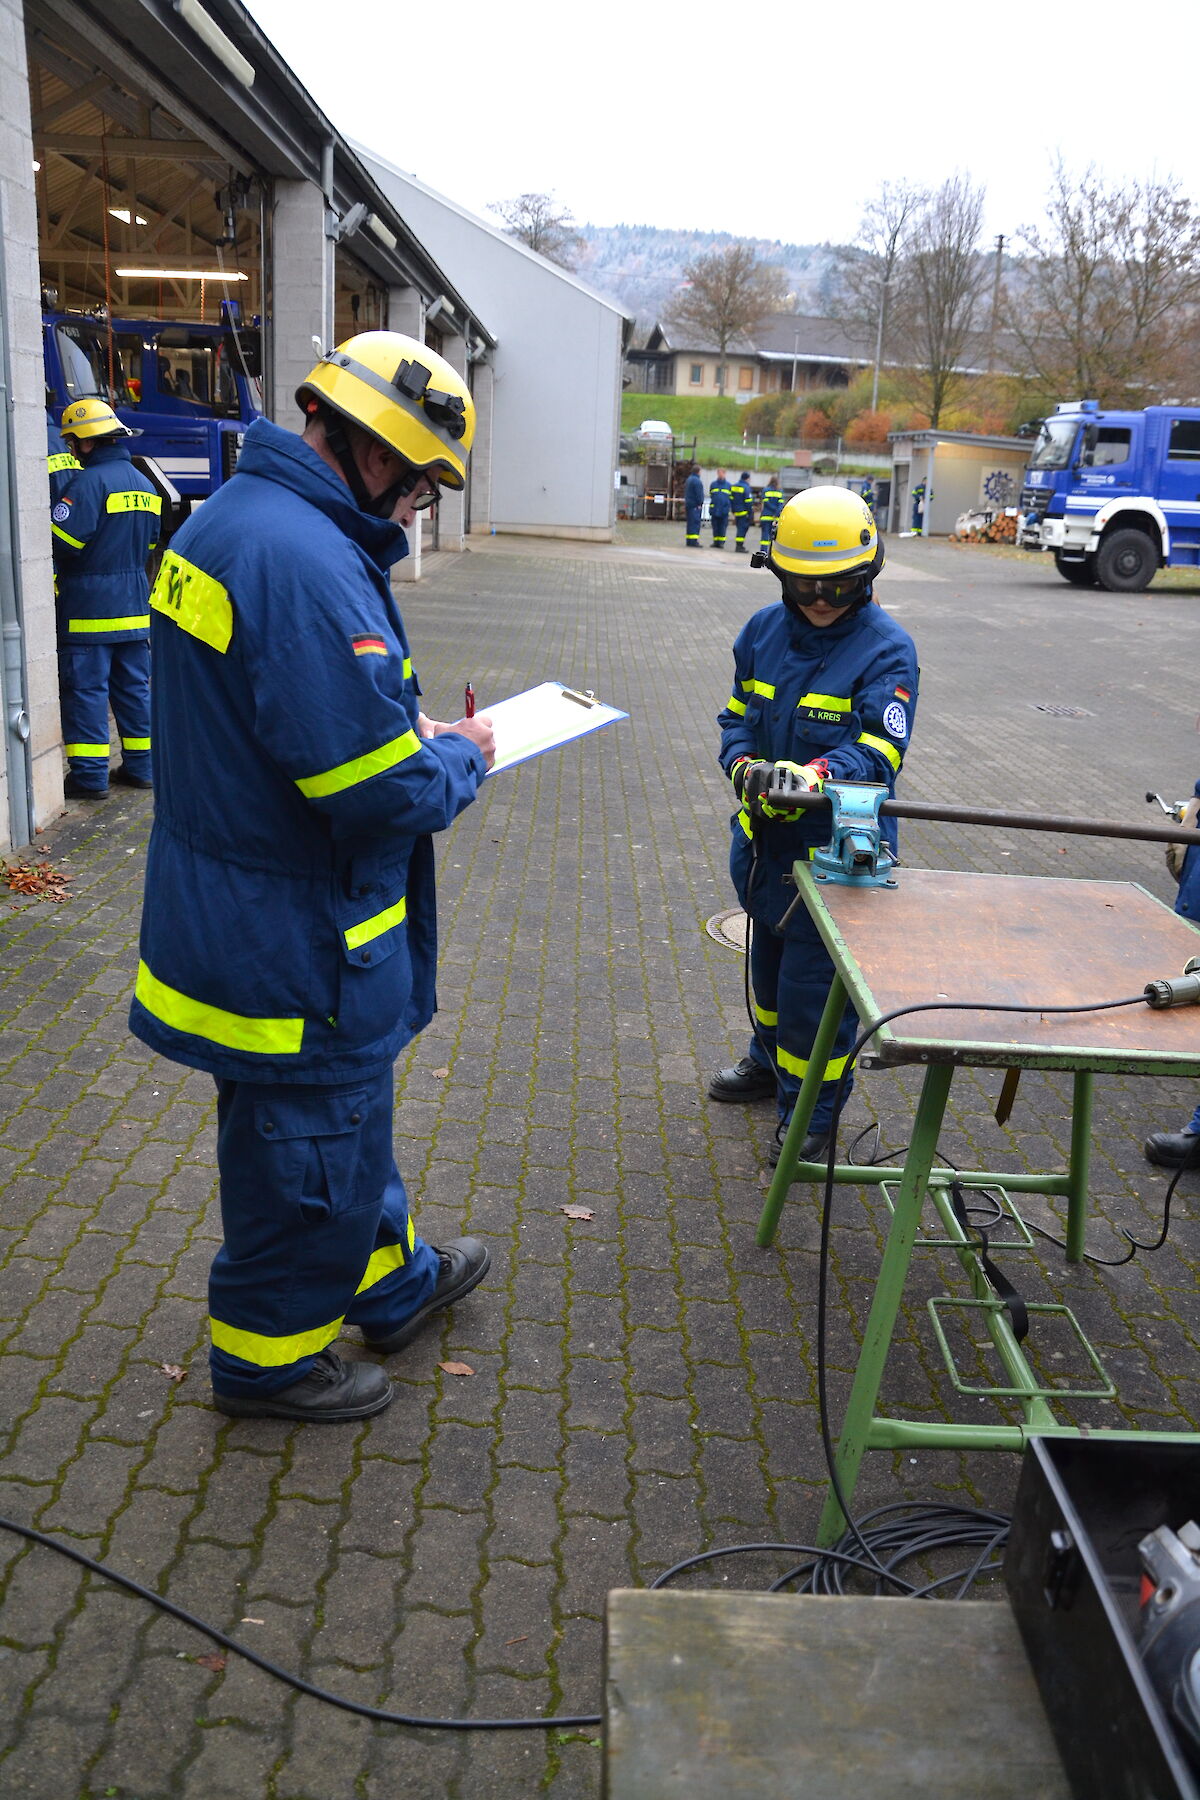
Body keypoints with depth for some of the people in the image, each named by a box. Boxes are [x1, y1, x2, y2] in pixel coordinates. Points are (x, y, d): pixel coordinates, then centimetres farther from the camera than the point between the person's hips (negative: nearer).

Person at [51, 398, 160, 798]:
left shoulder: (89, 482, -15)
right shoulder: (143, 483, 13)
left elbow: (61, 540, -21)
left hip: (89, 607, -8)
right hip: (134, 604, 8)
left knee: (85, 689, -2)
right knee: (134, 686, 13)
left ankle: (89, 775, -1)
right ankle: (140, 765, 18)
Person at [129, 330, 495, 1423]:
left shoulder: (226, 517, 7)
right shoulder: (307, 561, -27)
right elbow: (386, 795, -30)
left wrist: (408, 732, 8)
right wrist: (462, 759, -10)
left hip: (228, 909, 10)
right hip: (296, 942, -10)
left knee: (347, 1111, 26)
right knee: (309, 1147, 11)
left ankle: (390, 1281, 48)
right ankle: (269, 1357, 33)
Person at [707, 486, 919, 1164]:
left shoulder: (887, 649, -15)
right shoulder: (764, 630, 2)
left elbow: (880, 750, -24)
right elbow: (737, 714, 8)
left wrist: (817, 773, -43)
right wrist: (744, 765, -13)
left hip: (837, 847, -6)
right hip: (765, 835, 6)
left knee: (816, 982, -1)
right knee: (770, 957, 25)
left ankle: (809, 1118, 18)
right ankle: (770, 1060, 50)